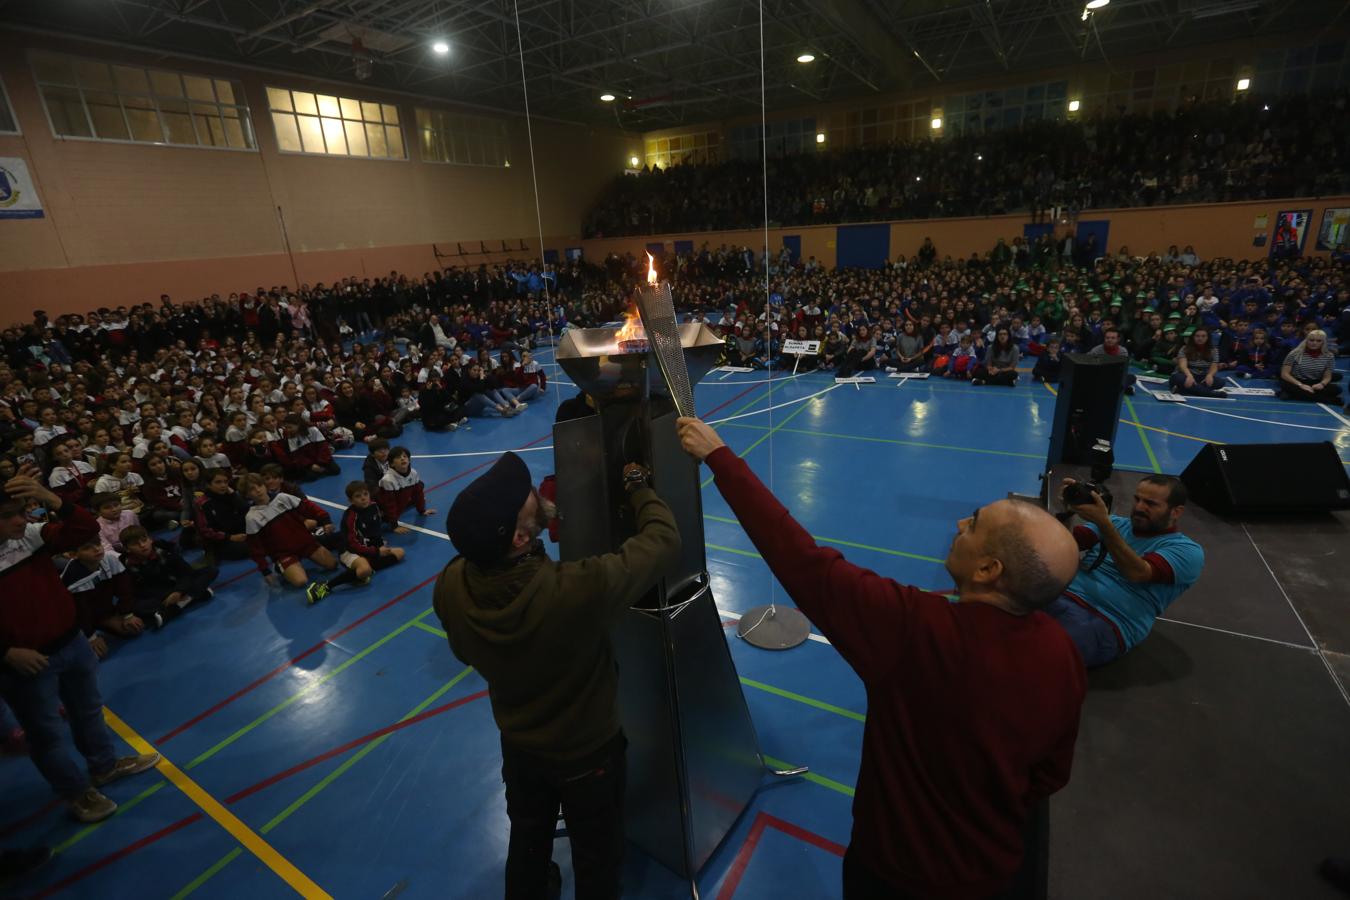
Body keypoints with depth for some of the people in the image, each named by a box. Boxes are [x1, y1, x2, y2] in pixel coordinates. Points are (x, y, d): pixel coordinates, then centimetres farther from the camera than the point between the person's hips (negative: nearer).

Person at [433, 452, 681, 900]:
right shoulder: (579, 589, -44)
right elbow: (664, 541, -30)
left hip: (518, 746, 4)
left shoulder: (451, 587, -26)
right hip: (589, 751, -4)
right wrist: (638, 485, -11)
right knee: (596, 857, 27)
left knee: (527, 839, 34)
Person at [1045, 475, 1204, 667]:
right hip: (1060, 597, 5)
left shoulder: (1187, 550, 7)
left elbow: (1137, 572, -14)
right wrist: (1068, 509, -14)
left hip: (1104, 624, -5)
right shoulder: (1116, 523, 21)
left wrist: (1103, 523, -24)